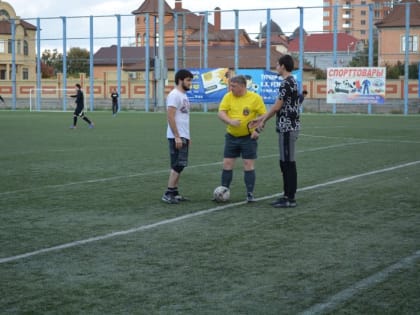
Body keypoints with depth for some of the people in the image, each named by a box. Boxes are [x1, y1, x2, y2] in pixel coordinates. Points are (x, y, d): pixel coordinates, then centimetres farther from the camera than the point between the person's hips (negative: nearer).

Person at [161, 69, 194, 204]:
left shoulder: (183, 95, 16)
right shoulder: (174, 95, -15)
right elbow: (170, 117, -21)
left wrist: (187, 136, 21)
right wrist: (177, 137, -23)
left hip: (183, 136, 10)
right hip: (177, 137, -10)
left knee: (179, 165, 11)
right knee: (178, 165, -10)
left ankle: (174, 193, 16)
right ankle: (168, 194, -7)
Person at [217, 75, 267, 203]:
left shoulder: (255, 98, -8)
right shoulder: (228, 97, -2)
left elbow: (264, 115, -5)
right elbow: (221, 113, -9)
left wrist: (257, 130, -16)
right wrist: (230, 121, -28)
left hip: (248, 137, -3)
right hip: (231, 136, 3)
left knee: (249, 165, 0)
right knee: (227, 164, 5)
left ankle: (250, 194, 8)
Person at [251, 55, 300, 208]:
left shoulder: (286, 83, -15)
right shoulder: (291, 81, 16)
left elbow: (277, 106, -13)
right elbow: (280, 107, 18)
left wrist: (263, 120, 1)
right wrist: (262, 118, 18)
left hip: (287, 128, -10)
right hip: (287, 127, 10)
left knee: (289, 163, -6)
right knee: (285, 162, 13)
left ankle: (290, 198, -2)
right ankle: (287, 195, 17)